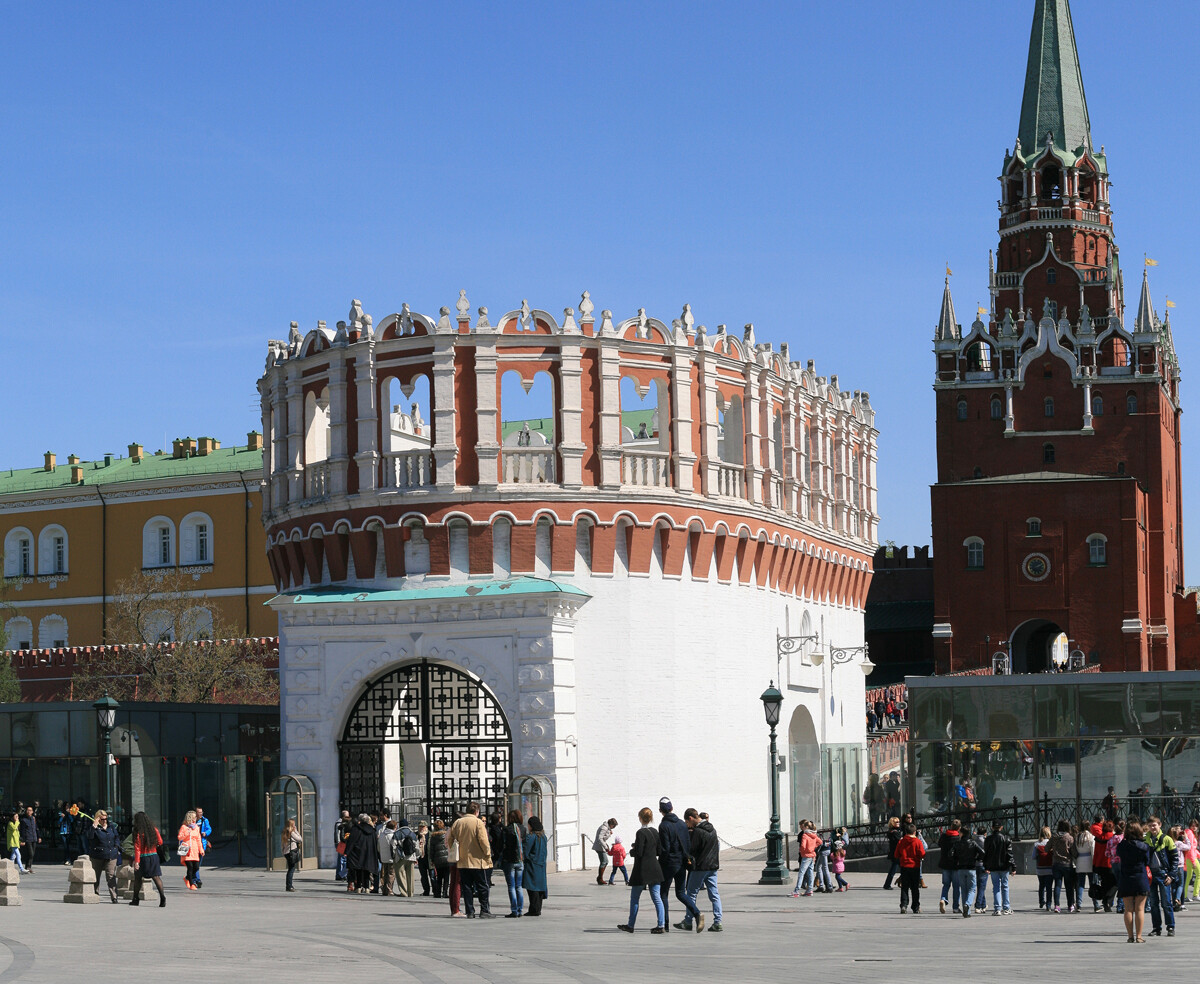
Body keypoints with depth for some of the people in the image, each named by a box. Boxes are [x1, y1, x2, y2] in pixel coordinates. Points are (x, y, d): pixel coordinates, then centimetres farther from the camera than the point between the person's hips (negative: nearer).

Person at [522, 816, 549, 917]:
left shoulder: (530, 837, -15)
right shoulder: (543, 836, 9)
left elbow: (525, 851, -15)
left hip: (532, 865, -8)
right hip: (541, 865, 8)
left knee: (532, 887, -5)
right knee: (539, 886, 11)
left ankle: (534, 909, -7)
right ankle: (538, 909, 15)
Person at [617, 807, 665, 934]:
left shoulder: (641, 833, -15)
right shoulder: (655, 832, 6)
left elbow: (638, 852, -17)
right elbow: (658, 851, 12)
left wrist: (631, 851, 4)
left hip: (642, 871, -6)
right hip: (655, 869, 6)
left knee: (634, 898, 7)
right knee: (657, 898, 4)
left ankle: (630, 925, 14)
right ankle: (661, 925, -3)